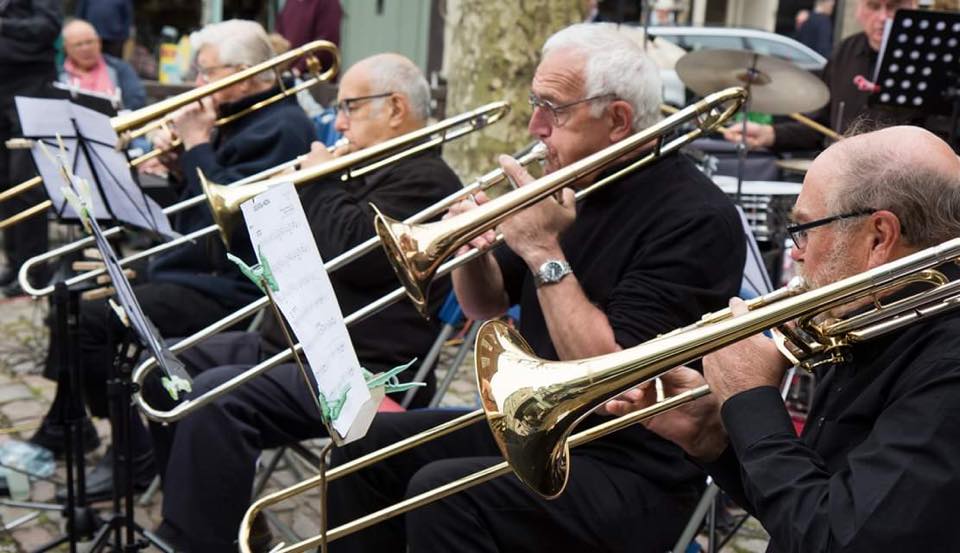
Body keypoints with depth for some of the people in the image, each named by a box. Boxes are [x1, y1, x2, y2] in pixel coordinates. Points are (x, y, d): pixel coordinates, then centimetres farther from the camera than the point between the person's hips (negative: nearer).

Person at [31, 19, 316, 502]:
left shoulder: (280, 129, -16)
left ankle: (135, 454, -5)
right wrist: (182, 163, 3)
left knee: (88, 319, -19)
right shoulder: (245, 121, 16)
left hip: (225, 290, -11)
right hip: (193, 271, 11)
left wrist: (197, 145, -16)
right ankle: (58, 434, 22)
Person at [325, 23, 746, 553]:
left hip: (631, 476, -8)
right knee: (365, 445, 3)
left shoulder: (695, 219, -19)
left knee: (443, 495, -28)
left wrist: (544, 253, -23)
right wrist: (472, 247, -8)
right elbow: (486, 307, 13)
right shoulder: (572, 181, 5)